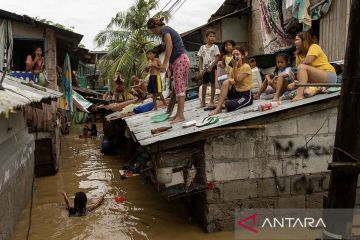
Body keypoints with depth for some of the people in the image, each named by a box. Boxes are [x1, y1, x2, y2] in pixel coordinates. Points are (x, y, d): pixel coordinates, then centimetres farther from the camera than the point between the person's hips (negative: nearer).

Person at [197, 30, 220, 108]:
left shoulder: (215, 47, 0)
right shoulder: (202, 47, 8)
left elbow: (217, 58, -7)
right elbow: (200, 59, 8)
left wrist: (211, 67, -16)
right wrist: (201, 69, -1)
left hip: (212, 68, -3)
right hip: (205, 68, 3)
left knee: (212, 84, -1)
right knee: (204, 85, 3)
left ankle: (211, 101, 4)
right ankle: (203, 102, 10)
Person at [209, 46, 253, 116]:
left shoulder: (246, 67, -10)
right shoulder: (235, 68, 12)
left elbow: (237, 80, -19)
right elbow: (231, 80, 6)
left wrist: (235, 66, -19)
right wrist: (230, 81, -16)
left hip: (246, 96, -7)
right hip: (236, 93, 7)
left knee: (229, 106, -34)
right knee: (226, 82, -22)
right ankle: (218, 108, -25)